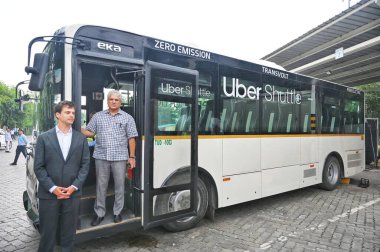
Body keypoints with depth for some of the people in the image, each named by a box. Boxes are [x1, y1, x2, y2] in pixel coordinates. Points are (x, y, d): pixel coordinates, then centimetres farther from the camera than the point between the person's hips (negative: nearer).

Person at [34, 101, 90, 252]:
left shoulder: (81, 139, 6)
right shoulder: (44, 138, 1)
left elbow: (85, 164, 3)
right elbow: (38, 167, -2)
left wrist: (74, 186, -8)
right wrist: (52, 188, -11)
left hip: (72, 193, 1)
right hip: (48, 193, -1)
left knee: (69, 233, 11)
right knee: (47, 233, 9)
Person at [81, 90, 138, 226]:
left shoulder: (127, 118, 4)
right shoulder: (98, 116, 9)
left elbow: (131, 138, 2)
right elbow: (89, 132, 9)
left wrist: (132, 156, -3)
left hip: (120, 157, -1)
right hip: (101, 157, 2)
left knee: (119, 185, 7)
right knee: (101, 186, 10)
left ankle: (117, 212, 23)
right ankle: (99, 213, 23)